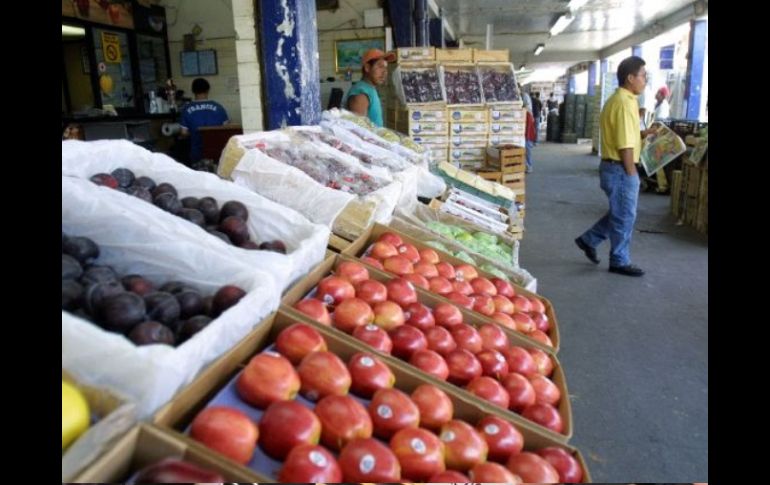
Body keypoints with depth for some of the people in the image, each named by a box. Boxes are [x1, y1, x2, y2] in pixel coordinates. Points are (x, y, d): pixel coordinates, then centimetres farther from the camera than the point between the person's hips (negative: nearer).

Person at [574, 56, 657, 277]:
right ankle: (620, 261, 15)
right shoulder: (625, 103, -19)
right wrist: (632, 174, -16)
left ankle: (589, 240, 28)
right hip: (620, 169, -10)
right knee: (624, 216, 3)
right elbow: (625, 145, -21)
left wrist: (643, 133, 10)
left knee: (619, 213, 21)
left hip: (613, 166, 10)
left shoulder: (617, 99, 13)